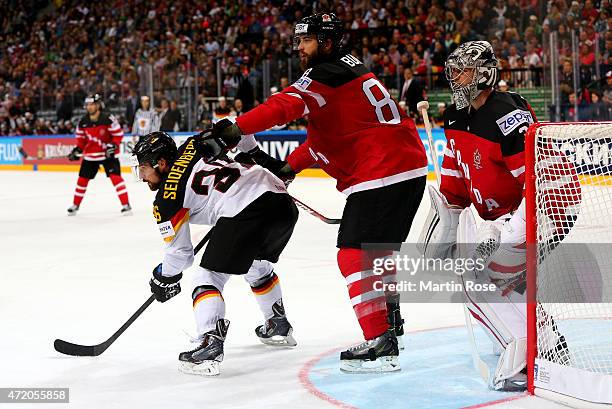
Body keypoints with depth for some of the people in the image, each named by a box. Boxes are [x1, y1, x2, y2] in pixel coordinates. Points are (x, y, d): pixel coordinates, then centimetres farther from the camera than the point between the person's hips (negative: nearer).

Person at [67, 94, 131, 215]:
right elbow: (81, 137, 11)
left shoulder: (108, 118, -17)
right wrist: (77, 150, -1)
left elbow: (118, 133, -12)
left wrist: (113, 146, -23)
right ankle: (75, 205, 23)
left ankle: (126, 204, -13)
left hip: (108, 153, -5)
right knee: (82, 179, 8)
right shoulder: (83, 121, -1)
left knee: (115, 176, -15)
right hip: (90, 154, 5)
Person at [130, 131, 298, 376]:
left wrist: (163, 279, 28)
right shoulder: (194, 147, 21)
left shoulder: (166, 200, 5)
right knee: (257, 266, 33)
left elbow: (180, 252, 10)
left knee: (208, 276, 3)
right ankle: (279, 327, 46)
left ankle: (210, 347, -12)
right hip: (283, 203, 8)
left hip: (245, 213, -8)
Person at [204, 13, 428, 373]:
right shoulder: (350, 70, 21)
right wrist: (289, 166, 13)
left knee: (355, 254, -11)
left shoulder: (328, 74, -10)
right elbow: (324, 134, 23)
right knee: (380, 250, 24)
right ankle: (390, 323, 39)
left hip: (382, 173, -11)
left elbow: (286, 106, -27)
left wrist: (236, 129, -37)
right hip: (409, 168, 11)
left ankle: (380, 344, -14)